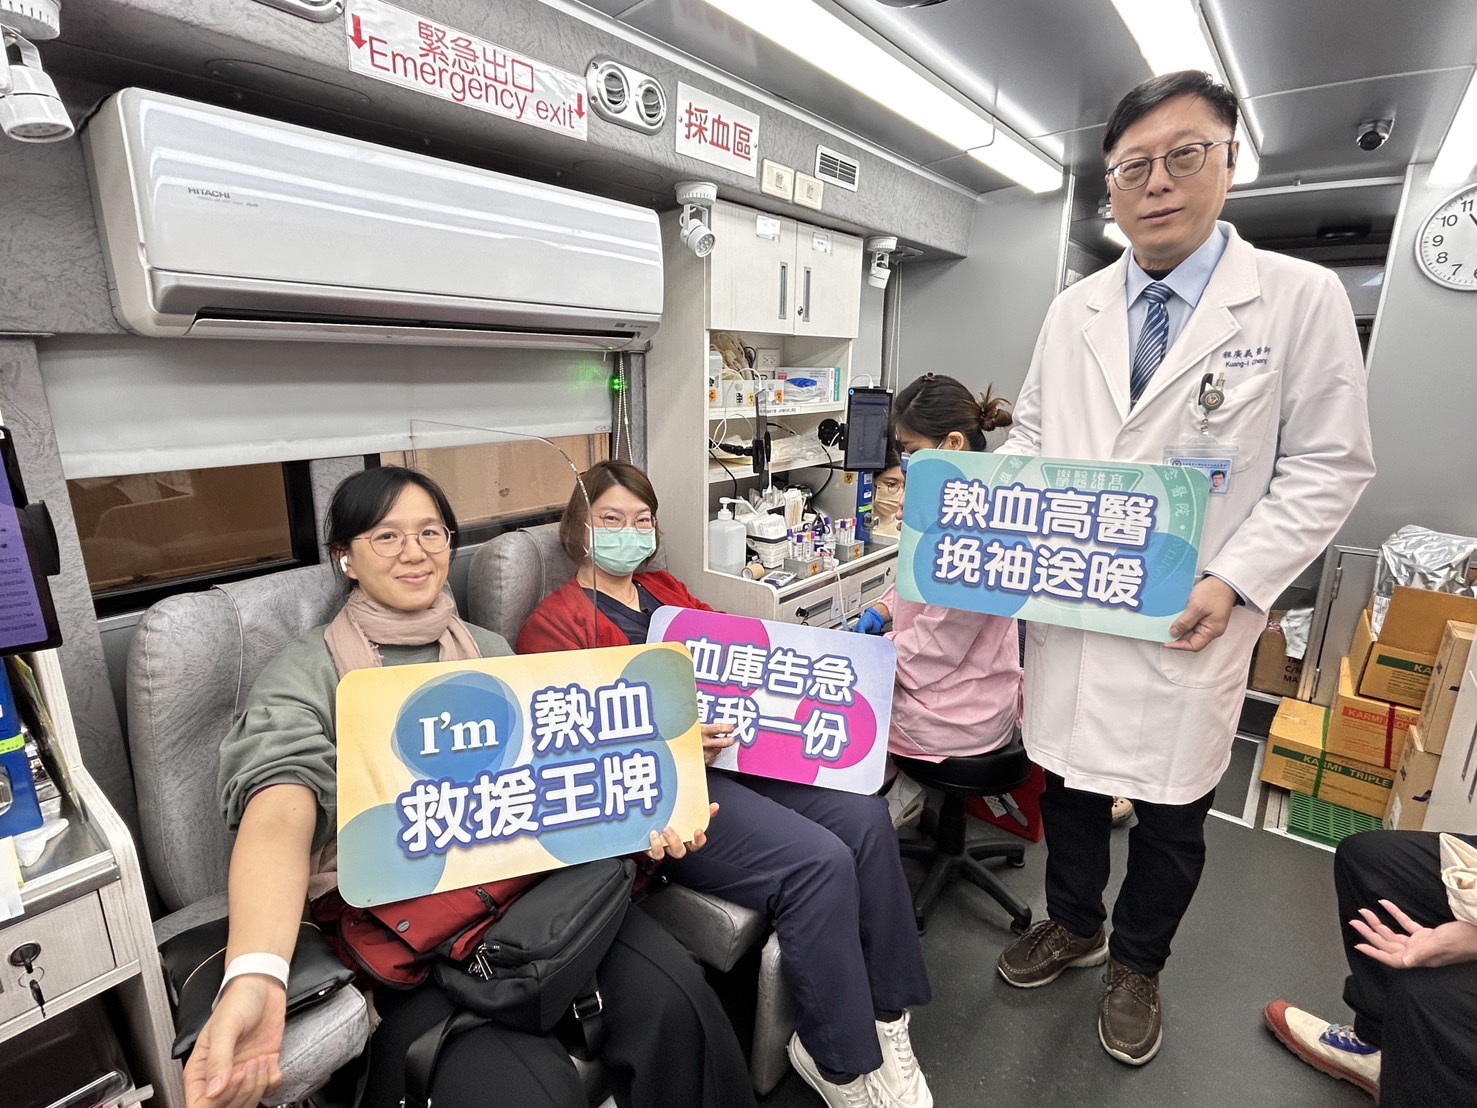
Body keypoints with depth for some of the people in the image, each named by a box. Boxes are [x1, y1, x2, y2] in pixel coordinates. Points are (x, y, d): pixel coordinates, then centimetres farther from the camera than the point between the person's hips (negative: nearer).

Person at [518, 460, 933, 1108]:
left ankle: (885, 1013, 4)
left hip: (730, 754, 7)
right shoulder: (556, 622, 1)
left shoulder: (666, 592, 22)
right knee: (819, 862, -22)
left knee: (865, 819, -13)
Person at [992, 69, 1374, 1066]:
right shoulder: (1073, 311, 6)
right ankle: (1074, 925, 45)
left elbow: (1328, 467, -5)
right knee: (1069, 781, 19)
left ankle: (1137, 965, 42)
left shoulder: (1303, 298, -5)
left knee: (1172, 814, 15)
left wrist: (1235, 581, -17)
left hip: (1187, 624, -2)